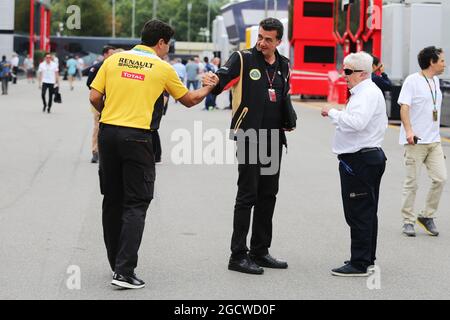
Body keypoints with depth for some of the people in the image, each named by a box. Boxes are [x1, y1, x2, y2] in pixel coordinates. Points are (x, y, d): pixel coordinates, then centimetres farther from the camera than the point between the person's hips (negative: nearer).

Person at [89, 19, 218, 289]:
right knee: (136, 204, -1)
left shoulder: (113, 60, 8)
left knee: (113, 201, 14)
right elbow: (189, 100, 15)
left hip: (108, 133, 4)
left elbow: (95, 98, 5)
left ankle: (118, 264, 23)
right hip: (137, 138, -4)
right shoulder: (163, 68, 2)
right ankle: (124, 272, -10)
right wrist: (208, 87, 34)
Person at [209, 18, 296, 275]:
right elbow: (221, 80, -18)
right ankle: (238, 256, -1)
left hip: (273, 139, 7)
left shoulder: (284, 66, 12)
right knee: (247, 196, -7)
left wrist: (290, 120, 8)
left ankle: (260, 252, 22)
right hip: (249, 137, -6)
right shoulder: (243, 59, -6)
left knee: (268, 196, 12)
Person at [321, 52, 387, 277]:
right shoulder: (370, 92, 18)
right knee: (367, 213, 15)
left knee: (358, 214, -8)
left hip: (359, 162, -11)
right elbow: (383, 124, 26)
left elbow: (356, 122, -31)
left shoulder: (367, 94, -16)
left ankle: (359, 264, -5)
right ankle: (367, 259, 23)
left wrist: (332, 113, -19)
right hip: (371, 156, 11)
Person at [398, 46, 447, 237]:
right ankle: (408, 221, 10)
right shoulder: (412, 81, -8)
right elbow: (404, 107, -16)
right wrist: (409, 131, -29)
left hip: (434, 141, 7)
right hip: (415, 141, -6)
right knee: (412, 182, 0)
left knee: (440, 178, -2)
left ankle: (427, 216, 13)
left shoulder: (436, 81, 14)